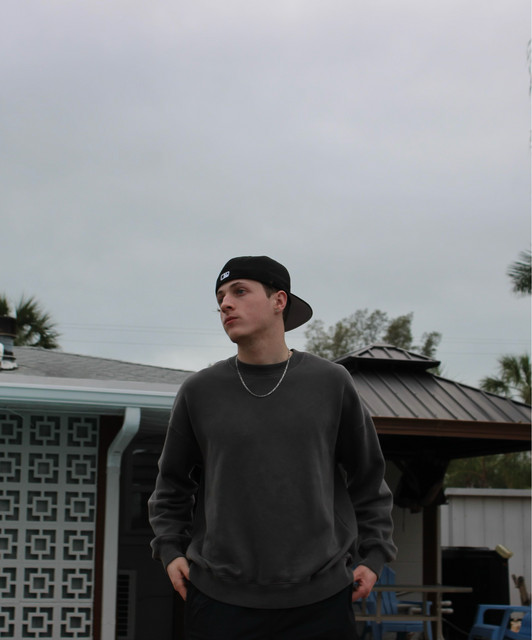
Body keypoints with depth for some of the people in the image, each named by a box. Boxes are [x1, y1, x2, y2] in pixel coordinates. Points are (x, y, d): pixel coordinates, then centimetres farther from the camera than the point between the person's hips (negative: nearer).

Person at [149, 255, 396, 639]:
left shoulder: (331, 384, 4)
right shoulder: (199, 392, 5)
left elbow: (368, 481, 11)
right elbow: (173, 484, 16)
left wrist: (373, 557, 6)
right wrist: (170, 550, 4)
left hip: (321, 599, 0)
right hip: (219, 601, 0)